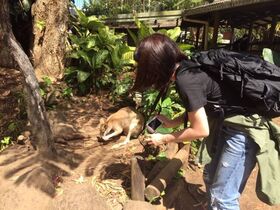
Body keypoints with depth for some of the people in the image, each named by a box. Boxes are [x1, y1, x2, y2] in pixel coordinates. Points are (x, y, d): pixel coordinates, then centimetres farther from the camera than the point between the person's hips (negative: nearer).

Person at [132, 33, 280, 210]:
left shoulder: (185, 80, -26)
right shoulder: (187, 68, 0)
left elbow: (201, 130, -19)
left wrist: (164, 139, -8)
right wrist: (172, 123, 10)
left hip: (244, 128, -9)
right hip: (228, 121, 9)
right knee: (211, 177, 21)